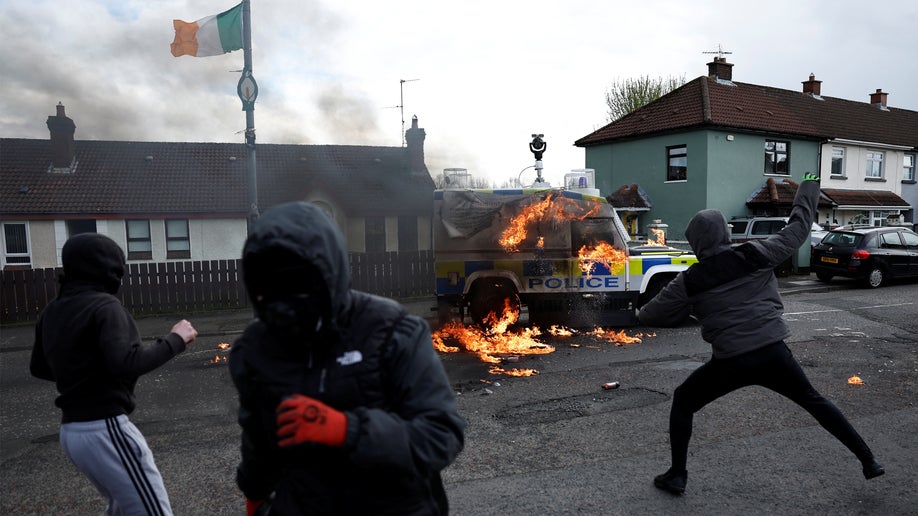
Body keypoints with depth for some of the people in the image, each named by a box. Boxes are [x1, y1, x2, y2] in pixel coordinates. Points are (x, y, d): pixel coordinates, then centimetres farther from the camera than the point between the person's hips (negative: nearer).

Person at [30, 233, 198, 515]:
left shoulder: (51, 312, 10)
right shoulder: (103, 305, -15)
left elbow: (39, 368, 22)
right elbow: (127, 363, -28)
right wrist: (175, 339, -19)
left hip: (71, 431, 9)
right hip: (105, 429, -9)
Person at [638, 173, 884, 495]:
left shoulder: (688, 282, -5)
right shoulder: (757, 255, -1)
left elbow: (653, 314, 5)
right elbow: (798, 228, 12)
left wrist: (639, 313, 28)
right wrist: (810, 183, 24)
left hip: (729, 362, -3)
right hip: (774, 354, 3)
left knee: (682, 402, 18)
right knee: (814, 401, 28)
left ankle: (677, 476, 16)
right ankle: (868, 461, 36)